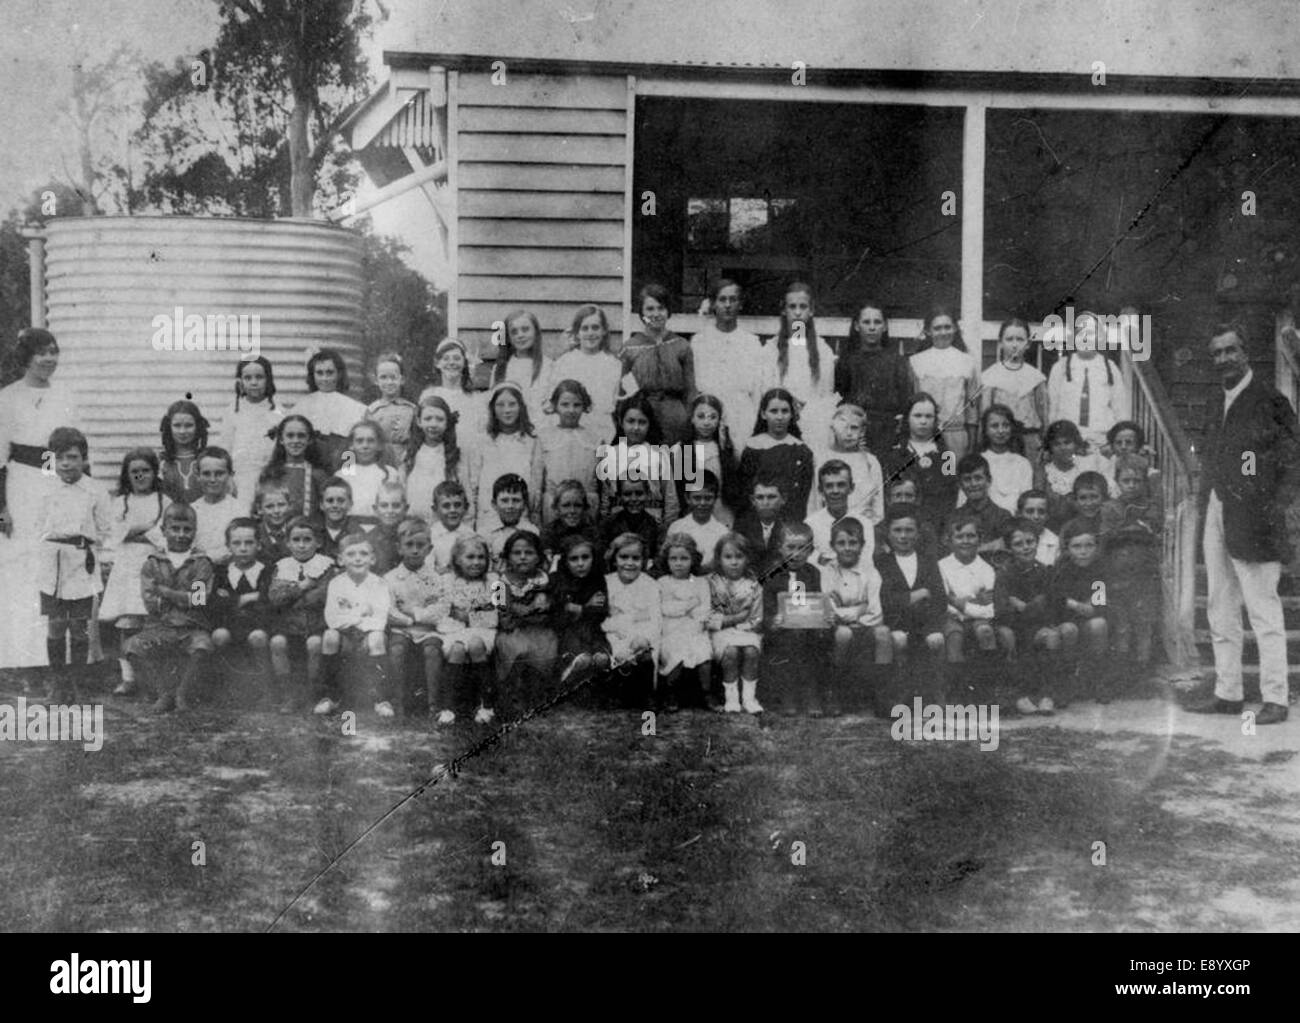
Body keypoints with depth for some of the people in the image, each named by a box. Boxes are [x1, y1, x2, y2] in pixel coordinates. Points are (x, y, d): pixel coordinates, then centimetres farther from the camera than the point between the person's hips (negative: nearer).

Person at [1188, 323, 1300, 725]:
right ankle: (1227, 693, 18)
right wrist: (1207, 501, 9)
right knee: (1220, 610, 11)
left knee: (1263, 610, -5)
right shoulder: (1219, 407, 16)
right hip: (1217, 516, 8)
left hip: (1253, 519, -8)